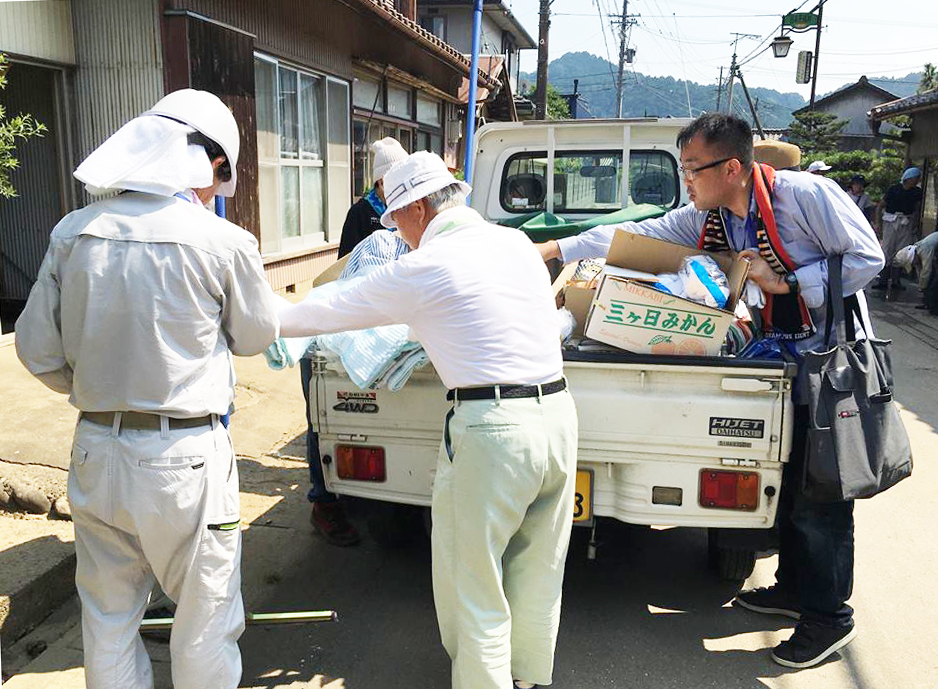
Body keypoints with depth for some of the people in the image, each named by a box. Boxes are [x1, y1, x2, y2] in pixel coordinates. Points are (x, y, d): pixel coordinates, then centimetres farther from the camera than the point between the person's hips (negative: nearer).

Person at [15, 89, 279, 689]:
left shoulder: (73, 232, -2)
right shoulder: (224, 242, -15)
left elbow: (37, 349, 3)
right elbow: (256, 336, 0)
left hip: (97, 452, 5)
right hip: (185, 459, -4)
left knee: (108, 620, 22)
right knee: (205, 623, 14)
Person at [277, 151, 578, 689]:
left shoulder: (422, 268, -7)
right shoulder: (517, 242, 12)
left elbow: (328, 314, 2)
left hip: (492, 427, -7)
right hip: (558, 410, 8)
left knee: (473, 583, 10)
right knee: (539, 574, 21)